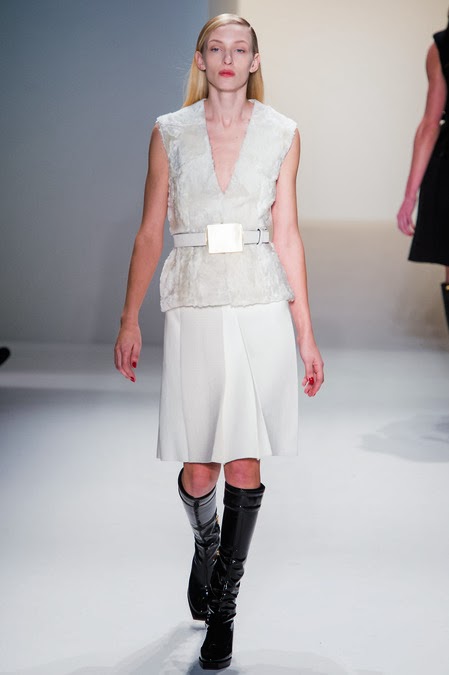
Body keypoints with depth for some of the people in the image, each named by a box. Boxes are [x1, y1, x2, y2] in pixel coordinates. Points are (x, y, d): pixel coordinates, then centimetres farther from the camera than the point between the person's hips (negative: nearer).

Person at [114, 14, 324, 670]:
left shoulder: (281, 134, 5)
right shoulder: (169, 132, 5)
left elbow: (287, 235, 6)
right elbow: (150, 233, 6)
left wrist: (306, 334, 5)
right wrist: (129, 319, 0)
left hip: (261, 308, 0)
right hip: (194, 308, 0)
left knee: (245, 467, -2)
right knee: (199, 472, 2)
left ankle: (222, 608, 12)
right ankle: (206, 545, 37)